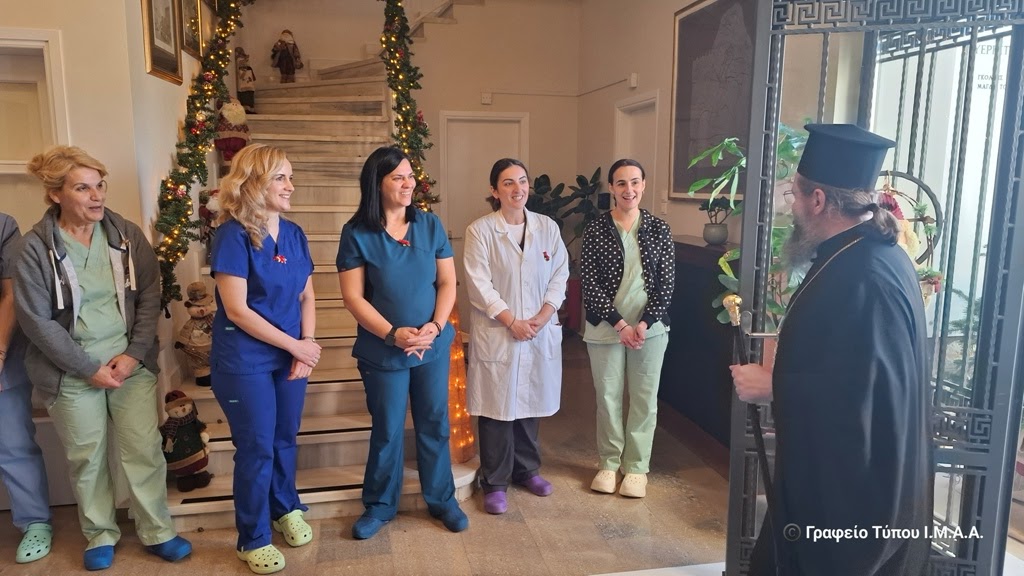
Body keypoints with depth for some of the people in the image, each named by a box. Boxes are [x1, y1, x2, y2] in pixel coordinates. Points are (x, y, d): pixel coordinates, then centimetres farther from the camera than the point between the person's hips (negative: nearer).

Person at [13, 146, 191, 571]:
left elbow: (150, 295, -1)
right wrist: (88, 368, -12)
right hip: (72, 372, -1)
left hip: (132, 362, 2)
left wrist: (134, 354, -10)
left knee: (144, 449, 6)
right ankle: (100, 534, 33)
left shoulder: (126, 234, -2)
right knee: (86, 457, 12)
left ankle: (157, 532, 23)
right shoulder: (35, 247, -9)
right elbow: (36, 320, -9)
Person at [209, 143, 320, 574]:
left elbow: (307, 296, 7)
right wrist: (295, 345, -15)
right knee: (256, 448, 5)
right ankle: (253, 539, 24)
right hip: (244, 361, -5)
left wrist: (308, 344, -8)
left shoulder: (294, 234, 4)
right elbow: (237, 310, -19)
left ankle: (286, 509, 40)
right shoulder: (233, 235, -15)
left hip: (290, 355, 6)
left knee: (285, 439, 17)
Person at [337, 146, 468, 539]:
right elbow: (353, 297, -10)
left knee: (435, 424, 13)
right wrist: (393, 334, -19)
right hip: (383, 351, -2)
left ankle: (441, 499, 31)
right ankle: (380, 506, 30)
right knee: (387, 430, 10)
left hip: (434, 345, 3)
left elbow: (447, 282, 2)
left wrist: (435, 326, -12)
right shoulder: (357, 233, -8)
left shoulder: (430, 225, 0)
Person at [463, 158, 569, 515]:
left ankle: (526, 469, 33)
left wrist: (543, 316, -9)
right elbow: (479, 284, -10)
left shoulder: (548, 227, 6)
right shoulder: (480, 231, -5)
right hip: (496, 334, -3)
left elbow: (560, 274, 4)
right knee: (497, 408, 2)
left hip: (541, 333, 4)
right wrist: (513, 321, -14)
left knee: (530, 404, 14)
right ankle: (495, 483, 16)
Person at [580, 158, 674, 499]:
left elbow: (667, 284, -1)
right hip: (605, 329, -1)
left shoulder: (659, 229, 1)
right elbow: (590, 283, -7)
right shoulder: (595, 229, -3)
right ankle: (609, 462, 27)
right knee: (608, 396, 9)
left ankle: (636, 467, 24)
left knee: (644, 399, 8)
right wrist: (620, 324, -13)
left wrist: (644, 323, -12)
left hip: (650, 329, 1)